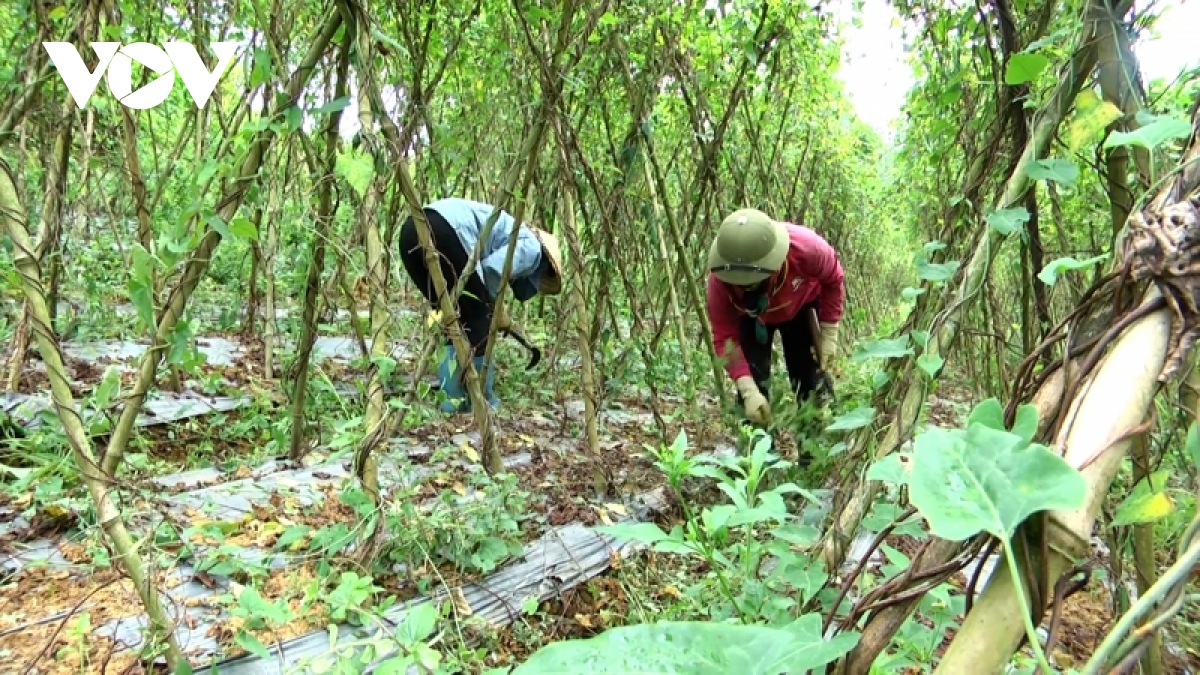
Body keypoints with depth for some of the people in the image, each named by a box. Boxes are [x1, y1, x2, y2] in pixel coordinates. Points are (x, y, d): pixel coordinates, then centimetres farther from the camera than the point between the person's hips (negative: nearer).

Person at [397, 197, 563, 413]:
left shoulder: (513, 235, 35)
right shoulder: (531, 247, 10)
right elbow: (492, 270, -7)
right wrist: (497, 308, 10)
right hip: (444, 231, -9)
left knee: (454, 318, 19)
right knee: (478, 318, 7)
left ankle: (453, 396, 19)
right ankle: (481, 400, 13)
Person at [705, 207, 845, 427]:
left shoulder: (806, 247, -41)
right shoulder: (720, 279, -40)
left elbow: (833, 281, -17)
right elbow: (724, 336, -30)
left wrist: (829, 335, -15)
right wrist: (749, 391, -39)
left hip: (801, 307, 1)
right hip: (751, 316, 0)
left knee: (811, 379, 0)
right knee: (753, 381, -14)